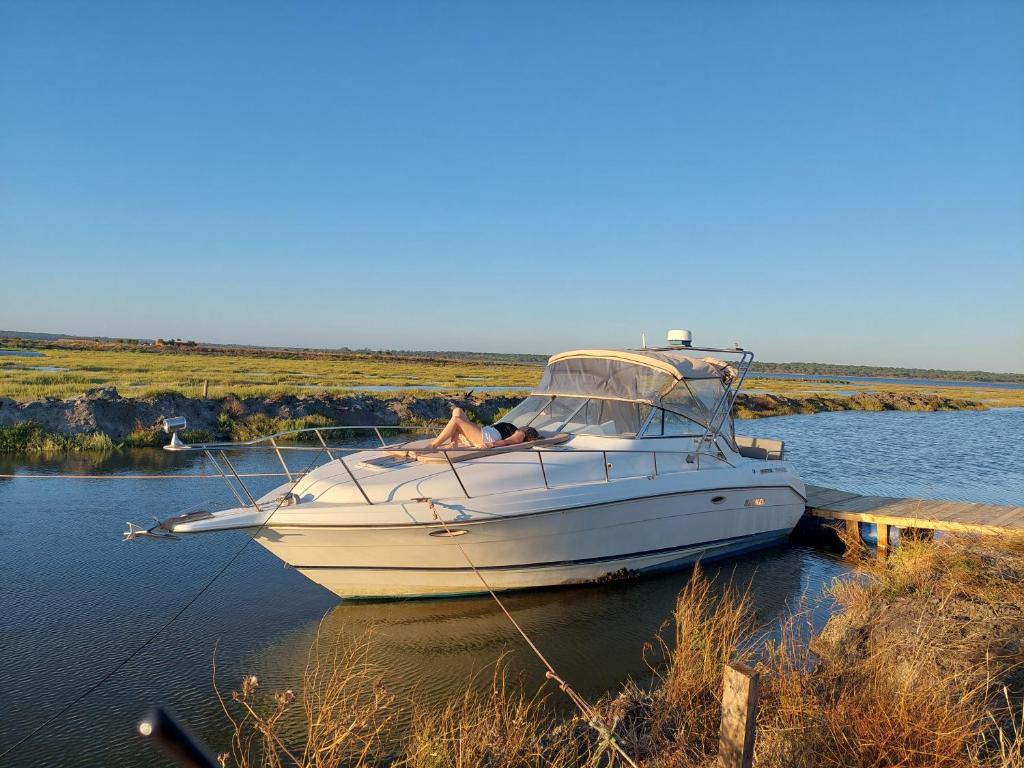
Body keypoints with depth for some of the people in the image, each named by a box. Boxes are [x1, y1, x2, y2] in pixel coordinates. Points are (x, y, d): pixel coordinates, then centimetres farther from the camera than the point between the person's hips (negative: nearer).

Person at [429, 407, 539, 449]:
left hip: (487, 438, -10)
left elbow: (505, 442, -15)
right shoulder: (514, 431, 29)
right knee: (457, 411, -1)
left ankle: (432, 446, -23)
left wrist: (489, 444, -33)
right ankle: (453, 443, -14)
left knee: (455, 420, -21)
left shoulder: (520, 435, 3)